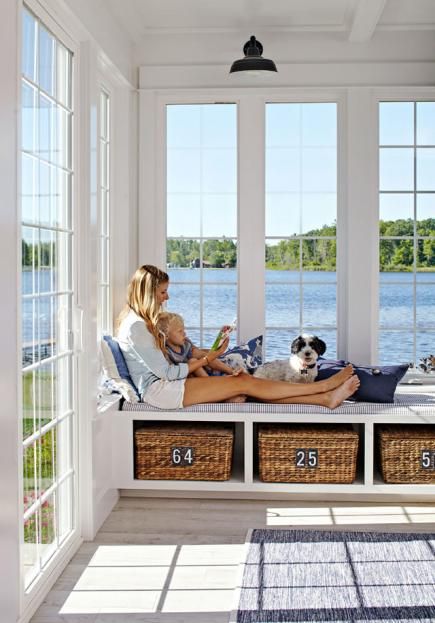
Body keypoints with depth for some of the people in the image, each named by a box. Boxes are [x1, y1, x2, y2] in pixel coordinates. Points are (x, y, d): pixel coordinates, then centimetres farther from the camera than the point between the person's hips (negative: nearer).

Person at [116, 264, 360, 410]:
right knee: (244, 383, -14)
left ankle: (325, 398, -11)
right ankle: (323, 387, -8)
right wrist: (208, 359, -10)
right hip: (158, 390, -9)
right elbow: (167, 372, -17)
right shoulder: (135, 327, -17)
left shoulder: (143, 321, 14)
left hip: (165, 383, 9)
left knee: (246, 382, -6)